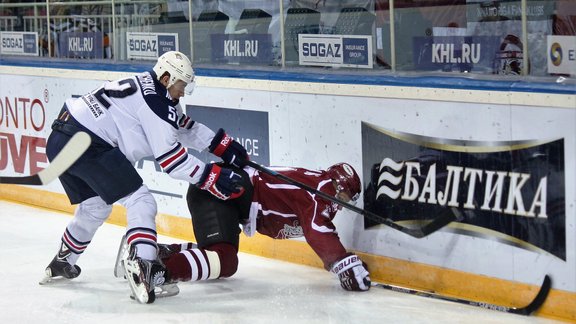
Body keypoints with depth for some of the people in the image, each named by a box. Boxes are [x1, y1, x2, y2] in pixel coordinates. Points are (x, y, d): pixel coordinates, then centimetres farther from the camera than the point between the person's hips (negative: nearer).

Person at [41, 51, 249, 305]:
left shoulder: (145, 86, 19)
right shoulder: (154, 100, -11)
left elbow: (184, 127, 25)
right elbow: (169, 155, -14)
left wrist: (224, 145, 22)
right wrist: (212, 177, -12)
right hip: (86, 144, -10)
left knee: (95, 206, 29)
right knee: (140, 202, -10)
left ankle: (61, 264, 44)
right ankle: (142, 264, -26)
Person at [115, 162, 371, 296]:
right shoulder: (319, 185, -8)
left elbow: (324, 232, 30)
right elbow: (317, 232, -19)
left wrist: (350, 261, 24)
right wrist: (345, 263, -18)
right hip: (218, 190, -11)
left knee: (225, 260, 25)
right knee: (224, 262, -27)